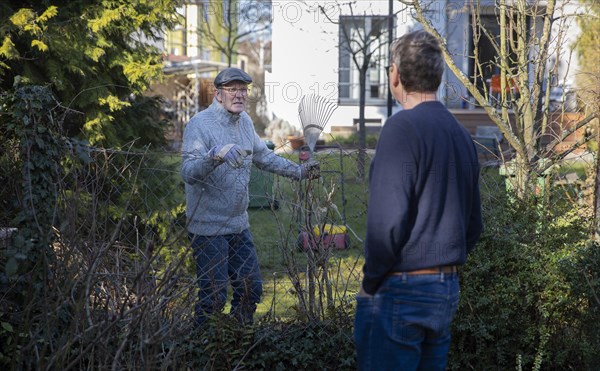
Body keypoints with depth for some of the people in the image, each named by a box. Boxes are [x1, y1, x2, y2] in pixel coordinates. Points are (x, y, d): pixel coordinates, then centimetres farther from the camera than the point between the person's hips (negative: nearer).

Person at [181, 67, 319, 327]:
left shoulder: (244, 121, 9)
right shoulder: (200, 124, -15)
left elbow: (264, 157, 24)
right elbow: (188, 173, -27)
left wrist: (298, 171, 19)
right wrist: (215, 156, -43)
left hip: (239, 225, 8)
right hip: (208, 228, -8)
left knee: (251, 290, 14)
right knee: (213, 298, -5)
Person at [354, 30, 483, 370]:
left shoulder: (404, 126, -13)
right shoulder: (462, 135, 11)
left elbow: (387, 220, -20)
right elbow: (474, 225, 16)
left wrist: (372, 279, -8)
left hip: (401, 291, -8)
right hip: (448, 291, 8)